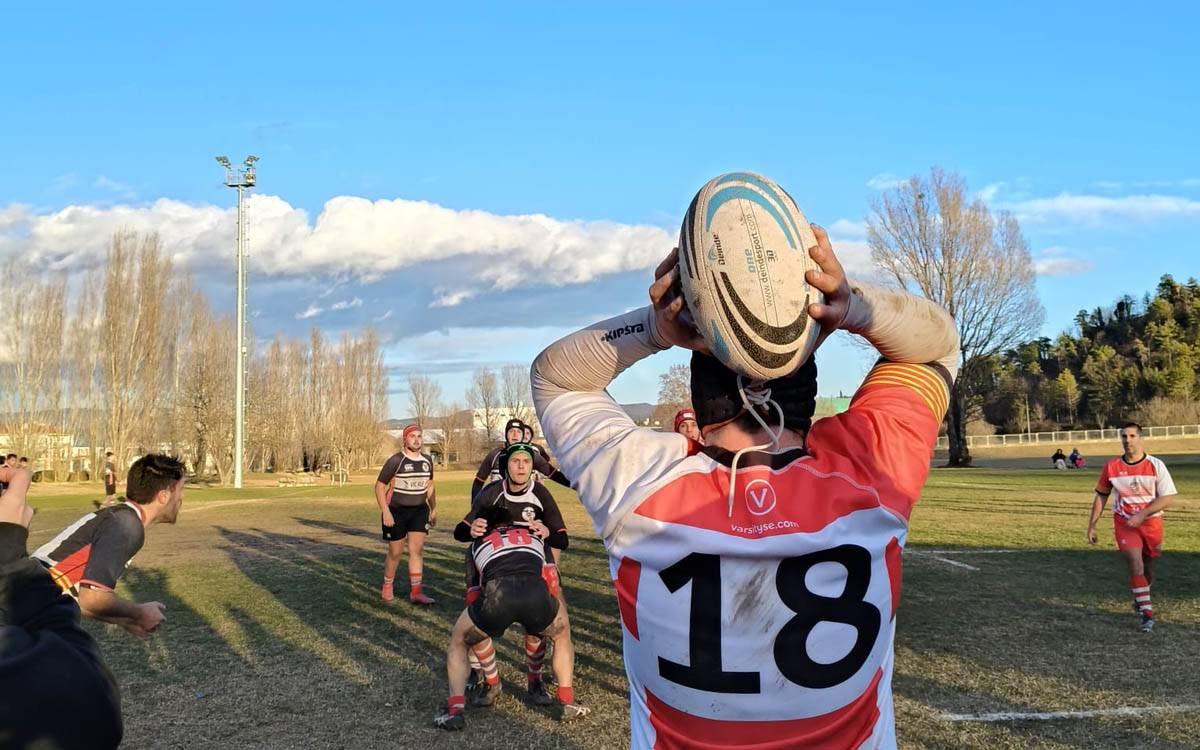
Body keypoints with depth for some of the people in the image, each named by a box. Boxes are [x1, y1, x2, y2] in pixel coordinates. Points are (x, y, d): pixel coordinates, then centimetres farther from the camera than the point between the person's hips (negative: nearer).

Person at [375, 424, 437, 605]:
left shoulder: (427, 460, 5)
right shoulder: (396, 461, -12)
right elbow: (379, 486, -10)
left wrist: (433, 509, 16)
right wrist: (385, 512, -18)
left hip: (419, 510, 4)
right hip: (396, 511, -4)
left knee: (417, 549, -5)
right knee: (395, 552, 4)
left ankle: (415, 592, -3)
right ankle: (387, 588, 25)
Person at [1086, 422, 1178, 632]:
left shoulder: (1155, 465, -10)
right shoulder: (1111, 467, -5)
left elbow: (1168, 498, -11)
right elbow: (1101, 496, 6)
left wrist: (1141, 514, -21)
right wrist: (1092, 525, 4)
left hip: (1151, 523, 0)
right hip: (1124, 523, 0)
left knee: (1148, 569, 12)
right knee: (1136, 565, -17)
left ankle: (1140, 600, 41)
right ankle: (1147, 614, -12)